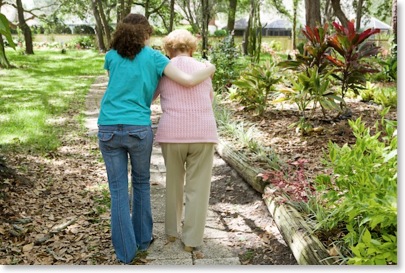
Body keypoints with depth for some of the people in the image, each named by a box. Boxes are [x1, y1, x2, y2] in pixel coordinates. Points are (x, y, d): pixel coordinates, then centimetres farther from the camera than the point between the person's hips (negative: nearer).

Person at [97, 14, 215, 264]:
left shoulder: (112, 56, 11)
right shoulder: (153, 57, 4)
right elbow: (188, 80, -2)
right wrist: (209, 69, 16)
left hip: (108, 130, 2)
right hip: (139, 130, -1)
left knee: (118, 190, 8)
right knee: (141, 183, 19)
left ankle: (125, 251, 13)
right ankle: (143, 239, 31)